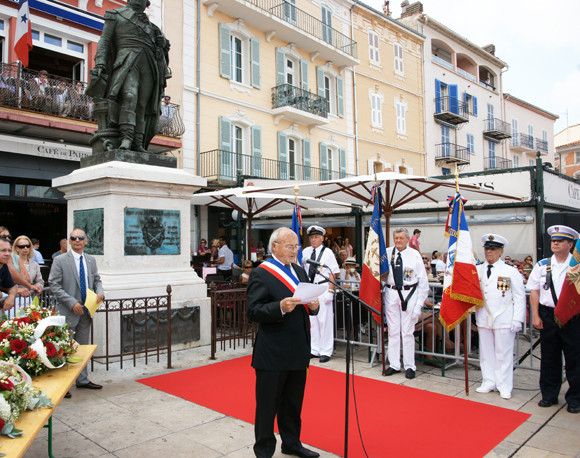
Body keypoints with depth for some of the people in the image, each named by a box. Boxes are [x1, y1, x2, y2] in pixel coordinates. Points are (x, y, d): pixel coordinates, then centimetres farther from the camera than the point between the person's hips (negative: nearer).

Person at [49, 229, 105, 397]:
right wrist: (72, 303, -18)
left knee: (83, 347, 15)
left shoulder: (91, 260, 8)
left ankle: (82, 380, 27)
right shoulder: (60, 260, -8)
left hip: (86, 310, 5)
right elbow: (54, 285, -11)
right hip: (68, 312, -5)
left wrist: (100, 292, -7)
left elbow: (96, 279, 16)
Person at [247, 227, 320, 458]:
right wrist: (280, 307, -30)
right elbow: (253, 311, -16)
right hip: (273, 352, -7)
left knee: (293, 402, 20)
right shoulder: (261, 274, -10)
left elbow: (308, 304, 17)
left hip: (298, 350, 7)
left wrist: (314, 305, -5)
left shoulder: (300, 272, 14)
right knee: (268, 405, 8)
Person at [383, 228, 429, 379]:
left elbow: (423, 280, 0)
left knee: (408, 332, 3)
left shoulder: (415, 255, -3)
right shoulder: (387, 253, 1)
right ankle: (394, 365, 20)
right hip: (391, 293, 2)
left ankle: (409, 366, 16)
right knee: (393, 331, 9)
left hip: (409, 294, -2)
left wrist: (419, 303, -3)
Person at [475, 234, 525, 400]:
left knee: (503, 354, 3)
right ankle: (489, 383, 23)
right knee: (486, 353, 10)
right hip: (483, 318, 3)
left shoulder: (511, 272, -1)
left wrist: (517, 320, -6)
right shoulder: (477, 270, 7)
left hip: (503, 320, -3)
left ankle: (504, 387, 15)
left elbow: (520, 298, -1)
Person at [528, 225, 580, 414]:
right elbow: (534, 291, 7)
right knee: (549, 357, 11)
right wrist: (535, 315, 1)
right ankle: (549, 395, 24)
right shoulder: (542, 266, 6)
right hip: (548, 315, 2)